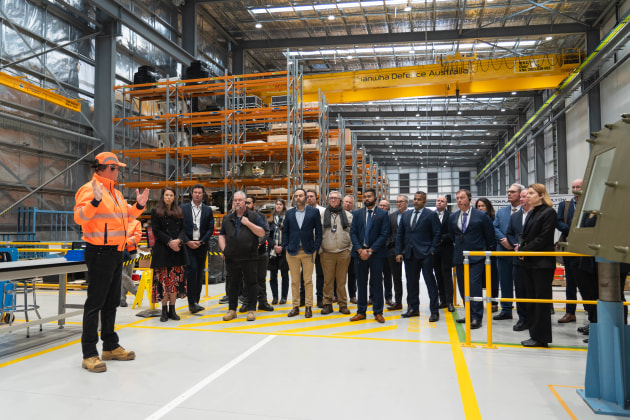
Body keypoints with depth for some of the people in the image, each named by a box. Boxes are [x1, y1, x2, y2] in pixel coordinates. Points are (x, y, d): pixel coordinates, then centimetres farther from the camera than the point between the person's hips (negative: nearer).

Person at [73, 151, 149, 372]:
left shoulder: (116, 192, 17)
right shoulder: (89, 189, -11)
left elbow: (126, 215, 24)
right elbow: (79, 217, -23)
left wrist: (139, 205, 11)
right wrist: (95, 201, -36)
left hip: (116, 253, 9)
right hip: (100, 253, -9)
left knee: (111, 302, 15)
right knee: (95, 302, -5)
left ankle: (110, 346, 27)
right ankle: (89, 354, 3)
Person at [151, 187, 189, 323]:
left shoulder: (179, 212, 15)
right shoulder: (156, 212, 4)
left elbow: (183, 229, 9)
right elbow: (156, 230, -4)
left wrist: (178, 240, -11)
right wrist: (169, 242, -15)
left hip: (178, 250, 3)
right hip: (162, 250, -3)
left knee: (175, 280, 3)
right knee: (163, 280, -4)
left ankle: (172, 310, 10)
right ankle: (164, 310, 5)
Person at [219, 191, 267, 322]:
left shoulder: (254, 217, 3)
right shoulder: (227, 218, 14)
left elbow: (262, 233, -4)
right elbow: (222, 235, 17)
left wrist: (249, 223, -12)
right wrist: (223, 249, 4)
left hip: (249, 257, -3)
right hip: (231, 258, 3)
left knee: (251, 282, 3)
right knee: (232, 283, 10)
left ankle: (252, 310, 13)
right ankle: (232, 309, 21)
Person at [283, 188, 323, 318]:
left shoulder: (314, 212, 2)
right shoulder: (289, 213, 9)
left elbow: (318, 231, 1)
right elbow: (285, 231, 13)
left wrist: (315, 247, -6)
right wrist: (286, 246, 2)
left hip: (308, 251, -2)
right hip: (292, 251, 2)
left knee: (308, 280, 1)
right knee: (294, 281, 7)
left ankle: (308, 307, 10)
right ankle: (296, 306, 15)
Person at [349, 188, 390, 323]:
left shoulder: (383, 214, 1)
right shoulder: (357, 213, 9)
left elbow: (384, 235, -5)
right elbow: (353, 232, 4)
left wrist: (370, 250, -12)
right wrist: (360, 250, -9)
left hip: (376, 253, -2)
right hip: (360, 253, 3)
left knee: (377, 283, 3)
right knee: (361, 283, 7)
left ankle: (378, 312, 12)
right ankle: (361, 311, 16)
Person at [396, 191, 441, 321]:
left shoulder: (431, 215, -1)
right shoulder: (406, 215, 14)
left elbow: (437, 234, -3)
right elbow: (400, 235, 14)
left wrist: (432, 250, -11)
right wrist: (399, 252, 6)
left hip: (425, 254, -5)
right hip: (409, 254, 5)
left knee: (430, 282, -2)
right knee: (411, 282, 11)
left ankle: (434, 311, 4)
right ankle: (413, 308, 22)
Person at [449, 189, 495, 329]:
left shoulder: (481, 215, -3)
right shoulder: (453, 217, 9)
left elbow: (490, 236, 4)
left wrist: (487, 252, 9)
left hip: (476, 258, -5)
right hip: (459, 258, 5)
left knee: (474, 285, -12)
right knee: (463, 287, 8)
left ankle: (477, 318, -6)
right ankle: (470, 315, 20)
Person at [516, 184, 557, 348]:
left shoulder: (549, 213, -9)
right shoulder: (531, 213, 16)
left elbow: (543, 238, -15)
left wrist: (525, 250, -13)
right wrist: (520, 245, -1)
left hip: (542, 262, -9)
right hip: (528, 262, 9)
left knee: (541, 300, -2)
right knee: (531, 299, 11)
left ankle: (540, 337, 5)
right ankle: (534, 335, 20)